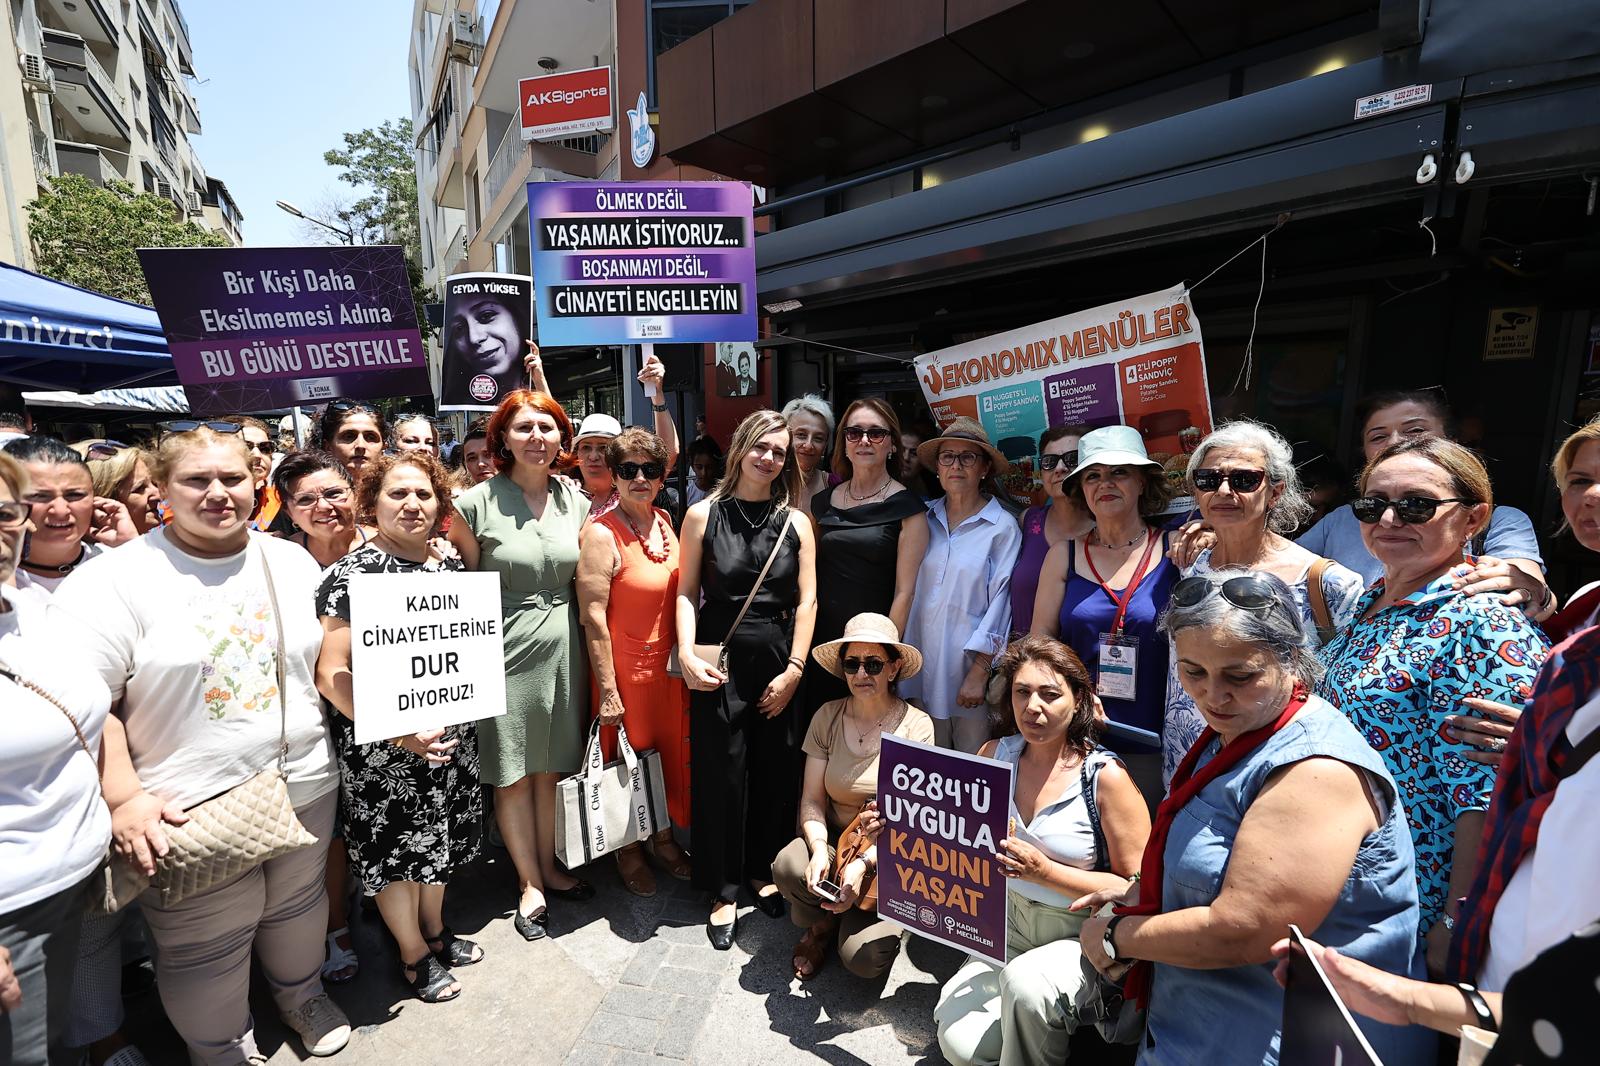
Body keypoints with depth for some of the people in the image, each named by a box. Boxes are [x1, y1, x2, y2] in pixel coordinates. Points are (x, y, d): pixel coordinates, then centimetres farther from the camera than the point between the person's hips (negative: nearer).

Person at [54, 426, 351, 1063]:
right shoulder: (115, 580, -11)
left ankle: (301, 994, 50)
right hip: (189, 815, -4)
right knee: (203, 949, 14)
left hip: (305, 789, 4)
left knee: (297, 904, 24)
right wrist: (124, 798, -17)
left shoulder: (294, 562, 3)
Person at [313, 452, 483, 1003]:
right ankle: (415, 955, 35)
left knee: (440, 833, 21)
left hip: (451, 734, 6)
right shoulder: (354, 573, -15)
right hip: (383, 747, -5)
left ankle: (436, 929, 45)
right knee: (397, 841, 12)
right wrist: (398, 733, -25)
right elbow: (330, 673, -18)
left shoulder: (450, 563, 3)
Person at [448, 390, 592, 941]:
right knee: (513, 774, 11)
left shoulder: (576, 501, 3)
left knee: (553, 767, 15)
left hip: (563, 648, 3)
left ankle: (549, 867, 36)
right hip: (506, 653, -3)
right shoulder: (476, 503, -9)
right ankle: (529, 881, 31)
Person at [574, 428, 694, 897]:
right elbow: (593, 617, -19)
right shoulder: (601, 533, -18)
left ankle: (663, 835, 42)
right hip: (624, 668, -6)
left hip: (669, 664, 6)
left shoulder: (664, 520, 2)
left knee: (669, 750, 19)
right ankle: (628, 851, 36)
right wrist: (607, 690, -18)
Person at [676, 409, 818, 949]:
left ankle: (762, 871, 35)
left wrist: (794, 668, -5)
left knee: (775, 772, 12)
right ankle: (724, 890, 25)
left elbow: (806, 600, 1)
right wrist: (687, 653, -13)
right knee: (720, 773, 6)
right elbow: (687, 592, -1)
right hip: (720, 662, -1)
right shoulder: (704, 515, 0)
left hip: (777, 664, 2)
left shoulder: (795, 523, 3)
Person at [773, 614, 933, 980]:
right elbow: (812, 799, -3)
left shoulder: (917, 726, -11)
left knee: (864, 958, -22)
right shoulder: (827, 717, -2)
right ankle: (824, 922, 5)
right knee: (788, 866, -30)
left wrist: (863, 863, -26)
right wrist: (819, 848, -22)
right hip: (835, 840, 2)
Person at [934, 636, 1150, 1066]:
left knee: (1024, 981, -34)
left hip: (1083, 939, -4)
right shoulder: (995, 755, -2)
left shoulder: (1106, 776, -15)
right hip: (1011, 929, 4)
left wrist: (1045, 871, -22)